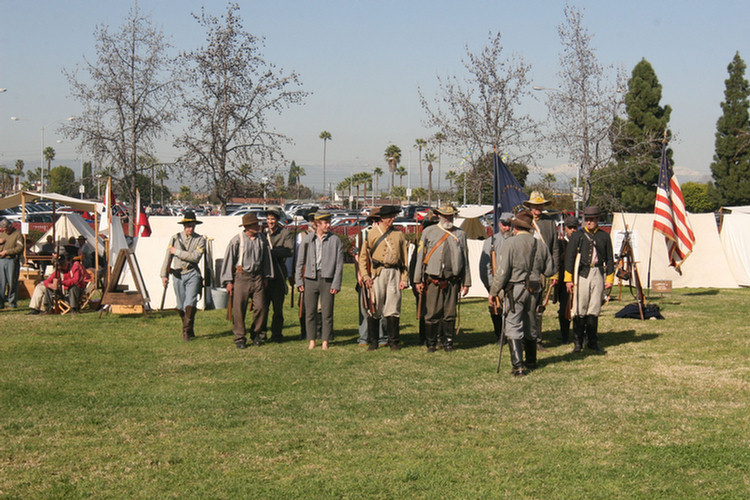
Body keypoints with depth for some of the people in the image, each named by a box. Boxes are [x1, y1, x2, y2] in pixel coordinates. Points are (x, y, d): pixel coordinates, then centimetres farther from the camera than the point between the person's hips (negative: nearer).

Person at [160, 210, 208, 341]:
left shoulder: (200, 239, 0)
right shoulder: (175, 238, 7)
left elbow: (195, 257, -13)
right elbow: (168, 257, 6)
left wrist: (177, 252, -9)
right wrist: (164, 275, 1)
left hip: (192, 274, -2)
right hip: (178, 275, 2)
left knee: (190, 303, -15)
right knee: (181, 306, 8)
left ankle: (187, 332, -12)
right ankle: (189, 329, 26)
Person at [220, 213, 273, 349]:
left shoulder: (261, 240, 7)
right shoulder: (237, 240, -6)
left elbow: (266, 259, 18)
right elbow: (228, 260, -2)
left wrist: (266, 277, 18)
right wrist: (228, 281, -4)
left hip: (257, 278, 4)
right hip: (241, 277, -3)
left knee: (261, 306, -2)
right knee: (239, 309, -2)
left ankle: (255, 333, 18)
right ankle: (240, 338, 9)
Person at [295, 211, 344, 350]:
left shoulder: (335, 240, 3)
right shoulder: (307, 239, 8)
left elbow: (339, 264, 1)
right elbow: (300, 261, 12)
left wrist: (336, 284, -5)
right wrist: (299, 281, 4)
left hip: (327, 279, -1)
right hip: (310, 279, 1)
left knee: (327, 312, 0)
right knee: (310, 312, 3)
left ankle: (325, 341, 9)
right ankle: (311, 340, 13)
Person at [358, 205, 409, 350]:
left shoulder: (399, 235, 12)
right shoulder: (372, 234, 5)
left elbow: (404, 258, 12)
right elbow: (363, 256, 5)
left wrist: (404, 278, 5)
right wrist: (365, 276, -6)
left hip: (395, 273, 2)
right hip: (377, 273, -2)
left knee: (393, 308, 1)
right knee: (374, 307, -1)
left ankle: (394, 341, 8)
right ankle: (372, 342, 7)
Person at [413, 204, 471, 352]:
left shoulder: (460, 234, 12)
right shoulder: (429, 232, 7)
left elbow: (465, 259, 13)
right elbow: (420, 256, 6)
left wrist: (466, 283, 9)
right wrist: (418, 280, 1)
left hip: (453, 281, 2)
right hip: (433, 280, -2)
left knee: (450, 314, 4)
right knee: (432, 314, -2)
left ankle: (448, 342, 16)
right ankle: (431, 343, 9)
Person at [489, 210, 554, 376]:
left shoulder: (510, 243, -10)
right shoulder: (540, 245, 6)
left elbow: (502, 271, -14)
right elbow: (549, 270, 12)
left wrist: (493, 291, -5)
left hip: (514, 290, -6)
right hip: (533, 290, 6)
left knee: (513, 328, -4)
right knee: (530, 327, 19)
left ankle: (518, 366, -12)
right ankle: (531, 361, 30)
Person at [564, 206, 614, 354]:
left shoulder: (604, 236, 10)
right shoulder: (578, 235, 4)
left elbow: (610, 259, 14)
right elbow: (569, 257, 3)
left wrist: (609, 279, 7)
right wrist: (568, 279, -2)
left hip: (598, 275, 2)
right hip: (582, 274, -2)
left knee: (594, 309, 5)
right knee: (580, 309, -3)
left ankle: (592, 342, 13)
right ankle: (578, 342, 5)